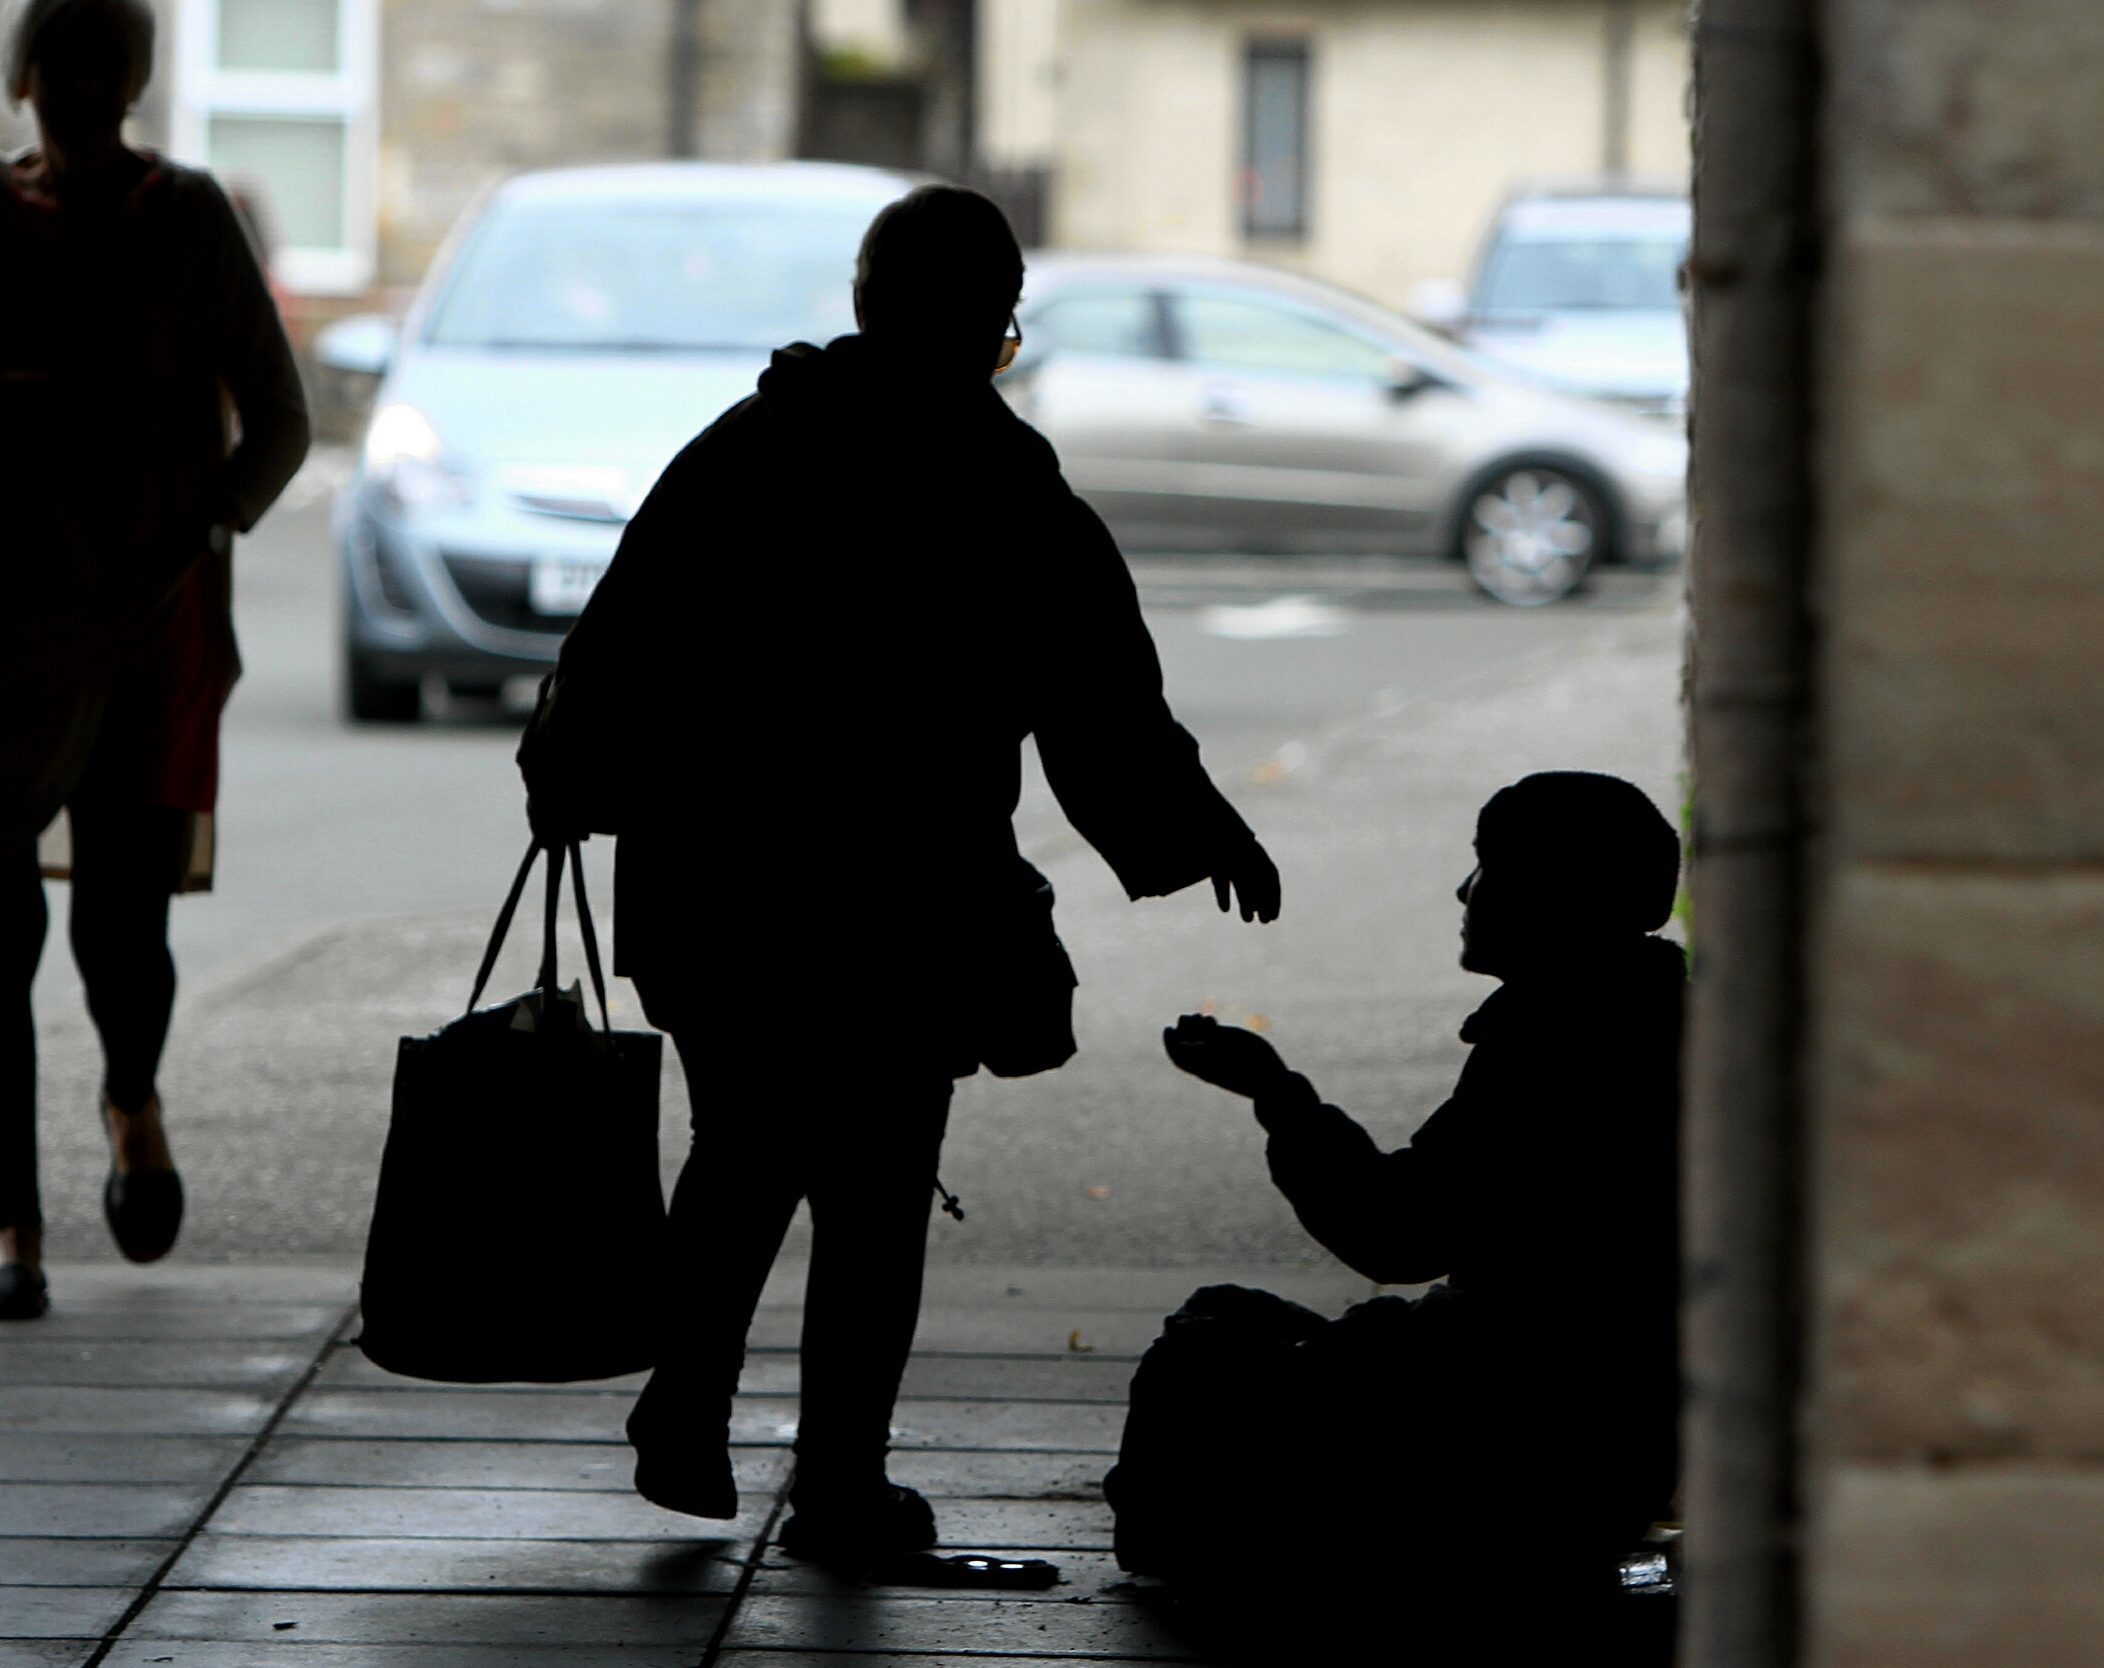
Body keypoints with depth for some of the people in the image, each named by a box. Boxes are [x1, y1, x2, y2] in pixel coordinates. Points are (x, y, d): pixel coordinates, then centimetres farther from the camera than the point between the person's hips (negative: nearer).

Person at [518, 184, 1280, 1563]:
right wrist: (1203, 833, 11)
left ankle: (687, 1414, 16)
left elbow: (620, 645, 7)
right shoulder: (1019, 507, -8)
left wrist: (566, 781, 22)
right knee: (874, 1192, 6)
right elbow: (1109, 717, -3)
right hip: (905, 909, -3)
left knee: (741, 1152, 21)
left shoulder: (736, 454, 1)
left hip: (713, 888, 3)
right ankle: (839, 1481, 9)